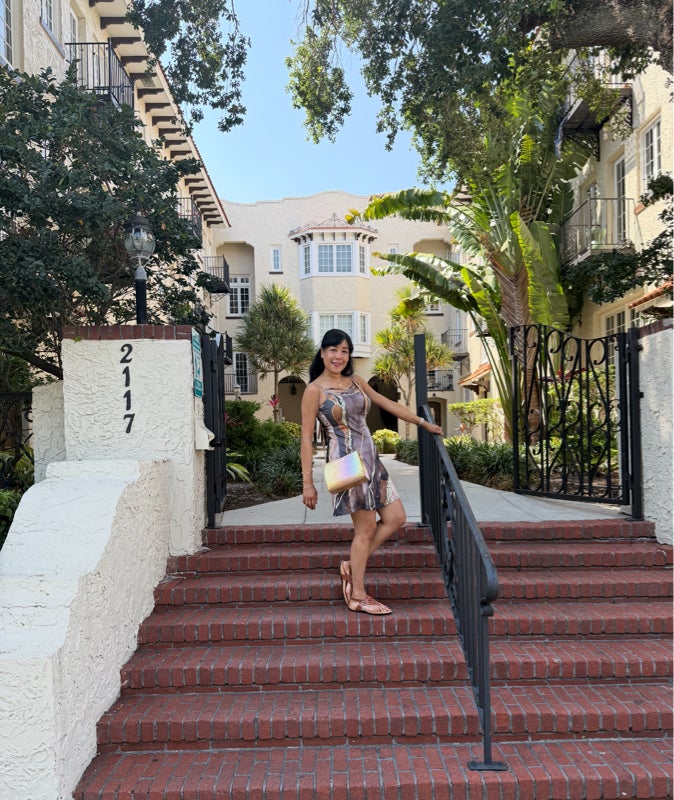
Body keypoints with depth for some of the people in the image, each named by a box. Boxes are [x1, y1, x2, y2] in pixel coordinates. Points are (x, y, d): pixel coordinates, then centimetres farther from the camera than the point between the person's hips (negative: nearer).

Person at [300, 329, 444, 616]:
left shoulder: (355, 381, 12)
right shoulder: (315, 390, -7)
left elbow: (386, 403, 20)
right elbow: (307, 438, -8)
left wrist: (424, 423, 23)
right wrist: (307, 482, -11)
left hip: (371, 459, 8)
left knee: (396, 518, 7)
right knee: (366, 528, -2)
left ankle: (353, 566, 21)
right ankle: (357, 596, 12)